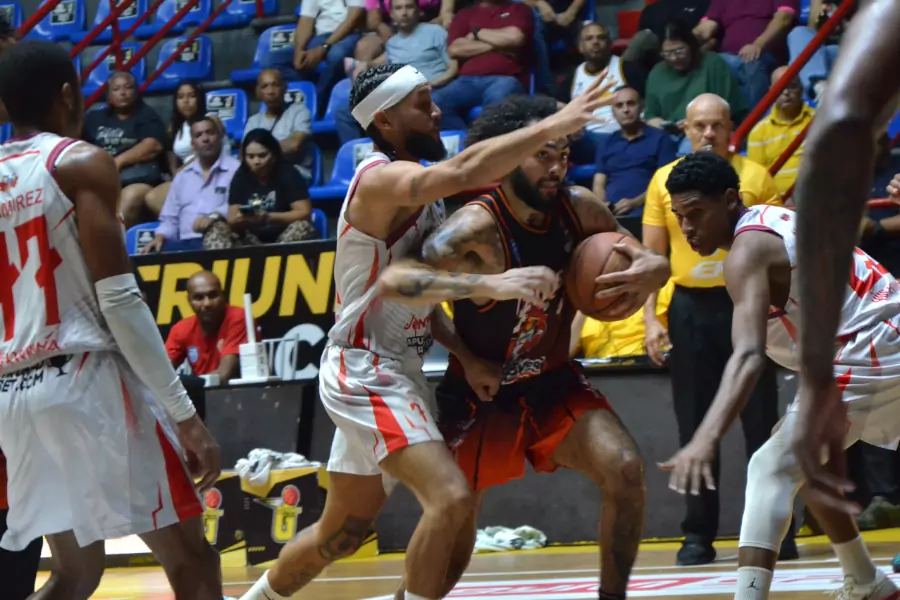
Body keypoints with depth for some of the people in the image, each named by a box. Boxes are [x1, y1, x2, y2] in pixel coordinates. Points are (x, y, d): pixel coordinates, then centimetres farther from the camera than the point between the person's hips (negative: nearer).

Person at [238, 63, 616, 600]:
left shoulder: (421, 190, 12)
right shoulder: (382, 180, -18)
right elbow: (465, 170, -37)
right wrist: (553, 127, -33)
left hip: (399, 371, 10)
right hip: (364, 371, -10)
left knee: (343, 531, 19)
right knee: (451, 497, -22)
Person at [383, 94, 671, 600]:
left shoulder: (580, 209, -10)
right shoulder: (477, 229, -28)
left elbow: (650, 260, 2)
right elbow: (396, 278, -42)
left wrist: (651, 271, -25)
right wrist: (499, 283, -52)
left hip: (553, 382, 4)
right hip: (482, 393, -4)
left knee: (625, 469, -17)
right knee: (454, 532, 0)